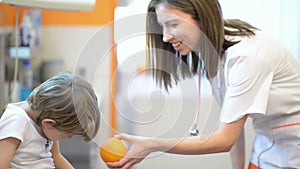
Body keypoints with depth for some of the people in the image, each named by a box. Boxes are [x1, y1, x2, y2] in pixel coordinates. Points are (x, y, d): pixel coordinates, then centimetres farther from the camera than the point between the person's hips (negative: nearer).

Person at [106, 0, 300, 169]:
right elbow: (232, 118, 1)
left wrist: (153, 145, -31)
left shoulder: (246, 55, -29)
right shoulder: (208, 50, -4)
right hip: (267, 147, 6)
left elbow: (224, 140, -28)